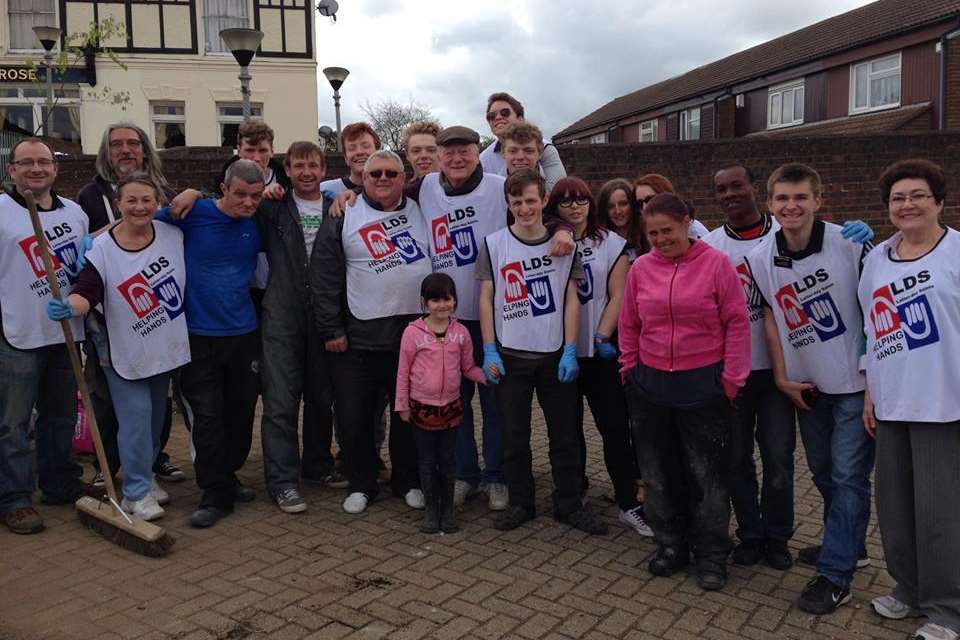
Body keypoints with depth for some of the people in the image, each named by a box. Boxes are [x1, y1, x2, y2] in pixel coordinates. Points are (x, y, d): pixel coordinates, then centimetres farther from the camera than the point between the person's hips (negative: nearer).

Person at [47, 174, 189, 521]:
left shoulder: (173, 234, -2)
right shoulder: (102, 249, -12)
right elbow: (86, 292, -23)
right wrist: (69, 306, -42)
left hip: (165, 348, 4)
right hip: (125, 352, -4)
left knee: (156, 416, 15)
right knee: (136, 418, -6)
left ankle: (144, 476, 35)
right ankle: (136, 492, 7)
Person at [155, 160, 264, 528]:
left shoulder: (259, 224, 3)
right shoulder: (195, 212, -8)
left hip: (244, 333, 4)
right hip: (199, 335, -3)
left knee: (241, 412, 11)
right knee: (207, 417, -4)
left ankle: (227, 476, 30)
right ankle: (215, 494, 7)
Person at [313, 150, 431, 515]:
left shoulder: (420, 211, 8)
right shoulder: (343, 219, 0)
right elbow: (325, 279, -2)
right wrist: (331, 330, -6)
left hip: (416, 333, 2)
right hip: (359, 337, -2)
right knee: (353, 416, 3)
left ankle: (408, 481, 28)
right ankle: (360, 484, 22)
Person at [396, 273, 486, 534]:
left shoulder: (460, 332, -2)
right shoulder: (413, 332, -10)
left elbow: (468, 368, 6)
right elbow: (403, 371, -4)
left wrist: (488, 376, -11)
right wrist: (402, 405, -2)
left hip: (451, 405, 2)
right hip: (422, 407, -2)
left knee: (447, 460, 12)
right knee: (427, 461, 10)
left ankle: (447, 508, 26)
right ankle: (430, 509, 24)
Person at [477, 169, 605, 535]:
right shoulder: (494, 244, 0)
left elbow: (571, 299, 2)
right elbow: (486, 298, 1)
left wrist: (570, 350, -5)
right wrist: (489, 351, -5)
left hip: (555, 354, 1)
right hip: (511, 355, 0)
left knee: (564, 435, 7)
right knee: (514, 435, 7)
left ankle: (570, 504, 20)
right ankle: (520, 502, 22)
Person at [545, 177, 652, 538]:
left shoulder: (611, 243, 3)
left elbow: (618, 296, -1)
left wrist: (602, 337, -8)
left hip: (599, 351, -1)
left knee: (615, 427, -4)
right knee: (569, 426, 12)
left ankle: (628, 504, 3)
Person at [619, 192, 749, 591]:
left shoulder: (716, 263, -7)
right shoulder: (641, 267, 2)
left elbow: (737, 323, -6)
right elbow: (628, 325, 10)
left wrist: (731, 379, -7)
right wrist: (629, 369, 7)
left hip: (703, 386, -3)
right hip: (649, 386, 4)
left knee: (707, 474, 6)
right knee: (659, 472, 13)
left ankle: (711, 556, 21)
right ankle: (670, 546, 30)